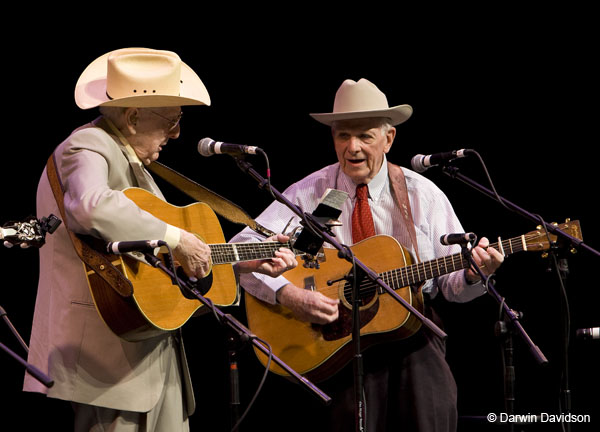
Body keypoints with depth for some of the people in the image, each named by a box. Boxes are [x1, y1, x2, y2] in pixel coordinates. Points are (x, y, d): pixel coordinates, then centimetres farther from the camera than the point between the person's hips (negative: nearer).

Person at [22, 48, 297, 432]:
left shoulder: (133, 162, 22)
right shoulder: (87, 149, -11)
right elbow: (93, 205, -36)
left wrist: (249, 261, 26)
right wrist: (177, 239, -27)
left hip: (157, 357, 10)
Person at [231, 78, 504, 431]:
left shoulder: (423, 195, 6)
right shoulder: (308, 195, 2)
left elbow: (451, 282, 8)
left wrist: (473, 274, -15)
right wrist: (289, 295, -20)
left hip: (412, 333, 1)